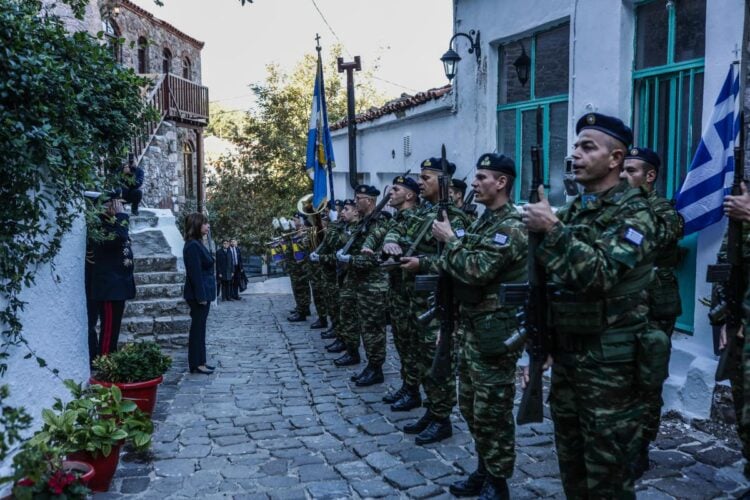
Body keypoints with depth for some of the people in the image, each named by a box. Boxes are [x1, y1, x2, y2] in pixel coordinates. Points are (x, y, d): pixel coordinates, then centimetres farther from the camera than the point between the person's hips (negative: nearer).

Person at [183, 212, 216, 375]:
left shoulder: (197, 244, 13)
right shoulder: (192, 246, -17)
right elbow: (195, 273, -21)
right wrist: (201, 296, -21)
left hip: (203, 293, 10)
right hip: (198, 295, -10)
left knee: (199, 327, 13)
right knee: (197, 328, -4)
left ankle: (199, 362, 20)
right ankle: (196, 364, 3)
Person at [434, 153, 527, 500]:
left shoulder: (511, 227, -16)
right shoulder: (482, 221, 14)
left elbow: (476, 270, -26)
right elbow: (459, 269, 19)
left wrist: (449, 239, -14)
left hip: (494, 330, -9)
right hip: (470, 326, 9)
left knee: (492, 411, 1)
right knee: (470, 405, 17)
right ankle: (484, 470, 32)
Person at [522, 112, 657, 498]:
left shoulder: (634, 212, -11)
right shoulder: (571, 211, 11)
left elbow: (599, 274, -25)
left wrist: (553, 230, -25)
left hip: (610, 361, -7)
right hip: (565, 354, 7)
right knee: (571, 463, 18)